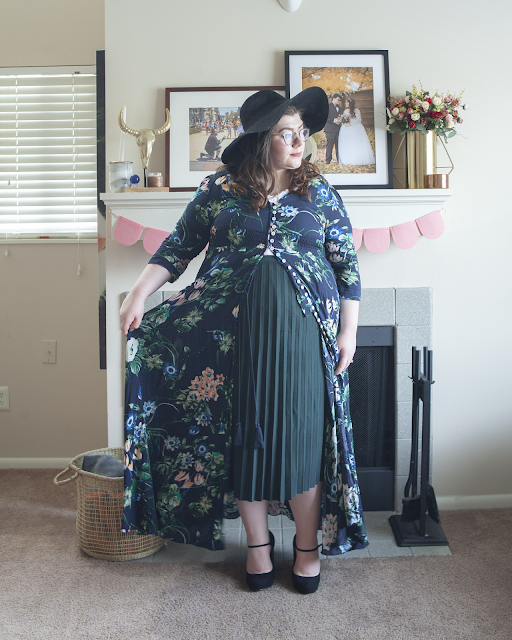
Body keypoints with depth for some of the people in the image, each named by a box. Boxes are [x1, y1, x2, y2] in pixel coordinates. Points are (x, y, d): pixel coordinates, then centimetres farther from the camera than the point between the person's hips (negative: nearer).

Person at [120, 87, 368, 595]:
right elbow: (178, 247, 7)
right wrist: (138, 296, -4)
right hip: (235, 331, 0)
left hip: (303, 329, 0)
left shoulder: (320, 193, 6)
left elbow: (346, 266, 6)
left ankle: (308, 546, 22)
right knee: (244, 433, 6)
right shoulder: (219, 189, 5)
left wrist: (348, 331, 0)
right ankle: (258, 544, 25)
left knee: (301, 433, 2)